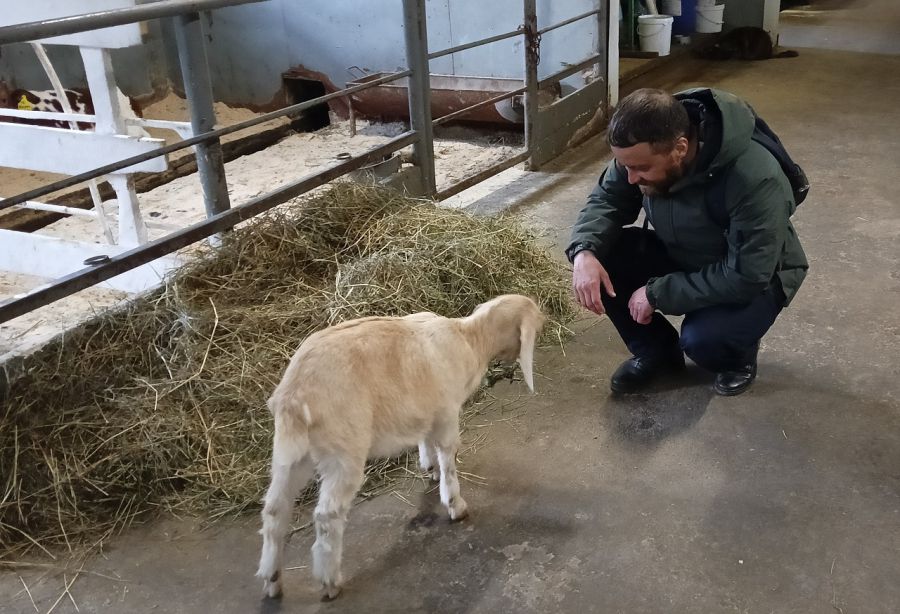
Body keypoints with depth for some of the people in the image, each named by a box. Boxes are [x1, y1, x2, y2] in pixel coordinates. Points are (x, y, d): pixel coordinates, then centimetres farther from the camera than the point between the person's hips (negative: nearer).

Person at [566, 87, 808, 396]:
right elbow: (606, 199, -7)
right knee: (600, 258, -18)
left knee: (701, 339, -34)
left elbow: (745, 276, -34)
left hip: (755, 279, -5)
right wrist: (584, 251, -28)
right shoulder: (643, 149, -21)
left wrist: (657, 293, -31)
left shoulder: (754, 179, -38)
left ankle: (739, 353, 5)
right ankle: (656, 349, 5)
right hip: (681, 257, 6)